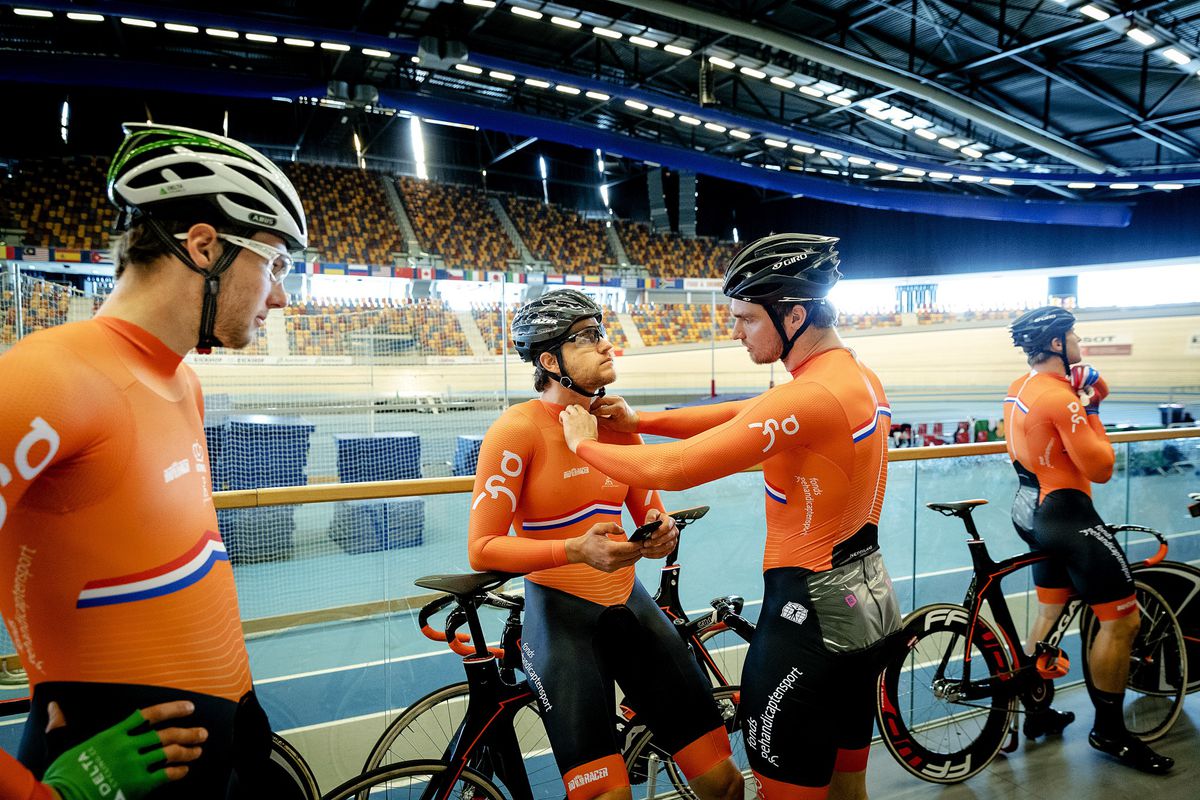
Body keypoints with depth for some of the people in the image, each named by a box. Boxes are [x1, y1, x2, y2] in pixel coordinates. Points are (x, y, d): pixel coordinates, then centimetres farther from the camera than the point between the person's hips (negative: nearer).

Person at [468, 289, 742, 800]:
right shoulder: (518, 429, -12)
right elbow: (483, 549, -14)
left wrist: (661, 534, -11)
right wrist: (576, 551, -26)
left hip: (629, 606, 5)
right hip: (560, 616, -5)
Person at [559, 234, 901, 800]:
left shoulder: (807, 398, -26)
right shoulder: (862, 377, 4)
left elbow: (671, 469, -27)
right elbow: (742, 414, 9)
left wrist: (584, 442, -10)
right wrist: (641, 421, 3)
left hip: (811, 614, -9)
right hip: (869, 597, 9)